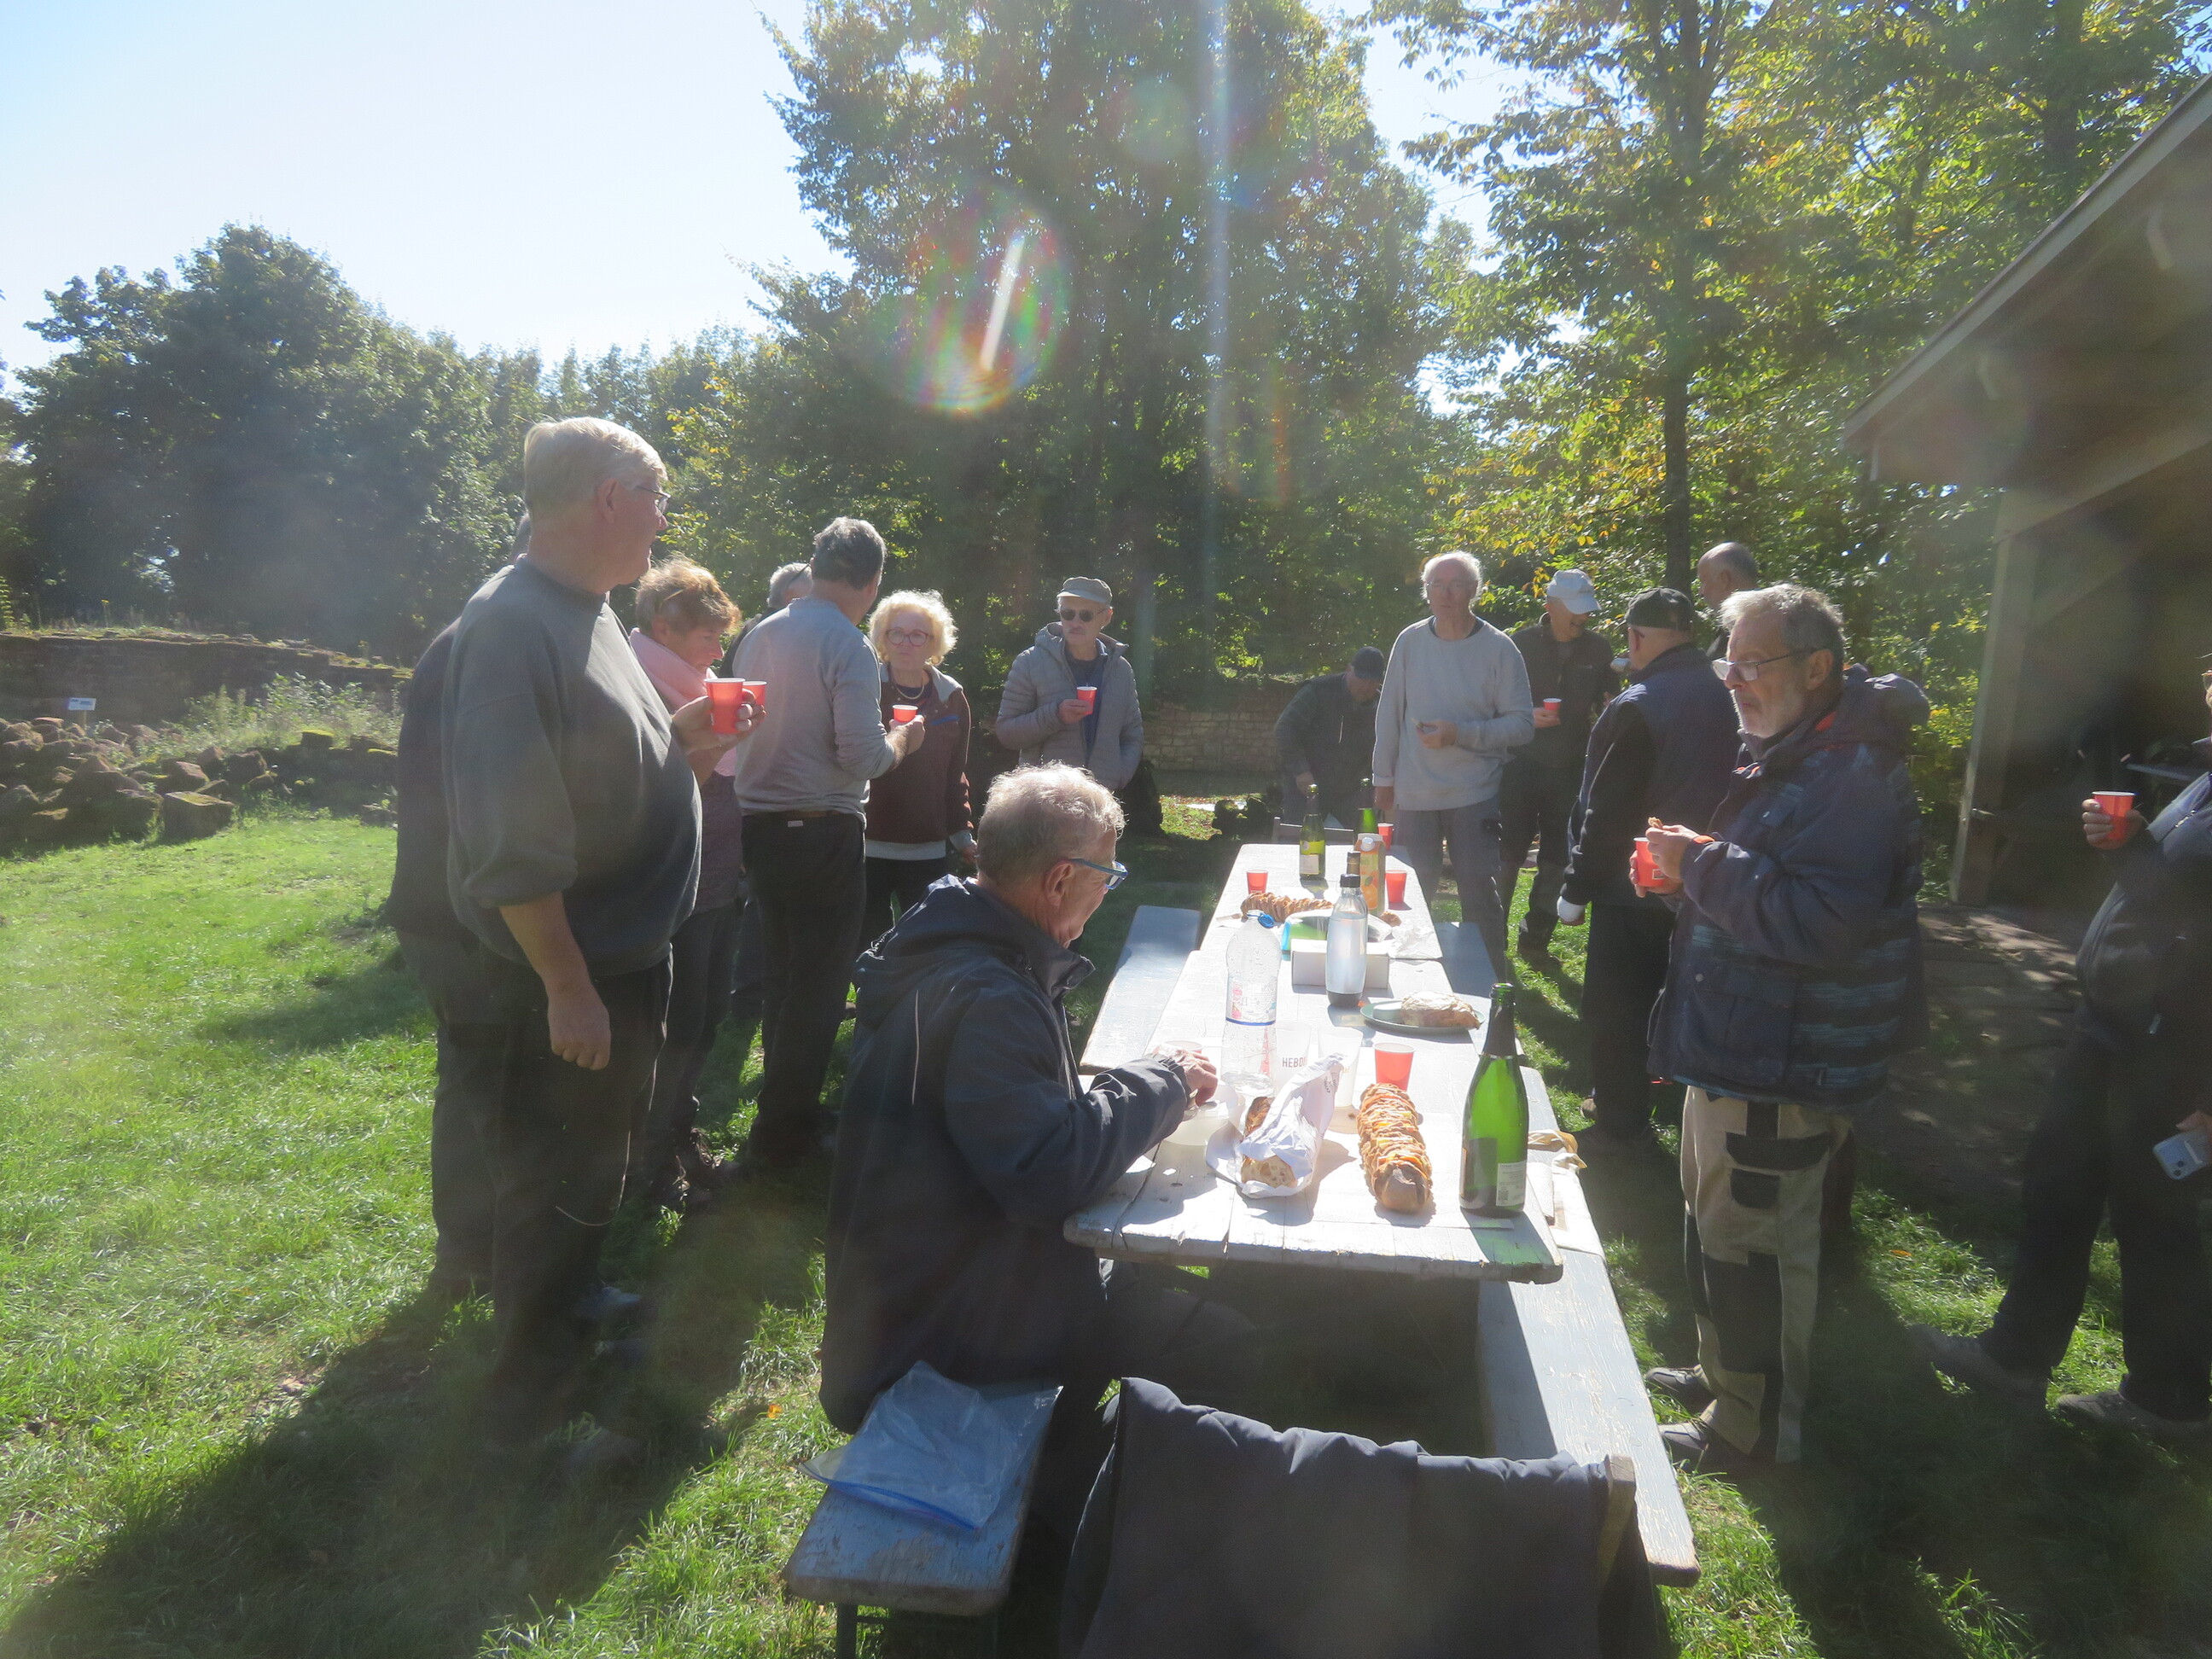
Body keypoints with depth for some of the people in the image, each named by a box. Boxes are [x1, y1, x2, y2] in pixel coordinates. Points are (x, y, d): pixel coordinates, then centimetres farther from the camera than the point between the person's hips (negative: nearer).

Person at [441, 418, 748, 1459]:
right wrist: (565, 984, -23)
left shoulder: (589, 618, 9)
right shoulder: (513, 623, -22)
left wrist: (682, 743, 1)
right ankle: (531, 1404, 26)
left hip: (627, 952, 9)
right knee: (554, 1186, 7)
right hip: (567, 969, -9)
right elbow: (508, 838, -26)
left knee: (596, 1165, 25)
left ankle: (575, 1317, 46)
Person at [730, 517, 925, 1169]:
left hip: (759, 826, 7)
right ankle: (781, 1133, 13)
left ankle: (787, 1110, 33)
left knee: (783, 976, 20)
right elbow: (861, 756, -21)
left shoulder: (758, 636, 6)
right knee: (818, 987, 5)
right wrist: (902, 739, 0)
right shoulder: (848, 647, -15)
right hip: (823, 834, -7)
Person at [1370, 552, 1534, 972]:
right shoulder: (1409, 641, 3)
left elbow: (1522, 723, -6)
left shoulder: (1498, 648, -5)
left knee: (1479, 894, -1)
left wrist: (1461, 734, -19)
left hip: (1474, 795, -3)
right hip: (1413, 794, 3)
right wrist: (1384, 778, 9)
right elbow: (1389, 714, 9)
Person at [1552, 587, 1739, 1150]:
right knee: (1649, 998, 20)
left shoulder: (1636, 707, -21)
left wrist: (1576, 890, -11)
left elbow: (1607, 811, -20)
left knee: (1614, 1009, 5)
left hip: (1632, 888, -8)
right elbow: (1718, 795, 10)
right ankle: (1624, 1099, 34)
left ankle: (1621, 1124, 15)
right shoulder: (1721, 698, 3)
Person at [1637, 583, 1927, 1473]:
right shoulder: (1790, 756, 13)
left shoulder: (1855, 773, -21)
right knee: (1716, 1228, 22)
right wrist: (1694, 872, 5)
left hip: (1783, 1071, -10)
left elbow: (1820, 922, -32)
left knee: (1742, 1248, 2)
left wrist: (1704, 864, -23)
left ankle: (1748, 1431, 20)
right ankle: (1722, 1377, 41)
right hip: (1738, 1049, 10)